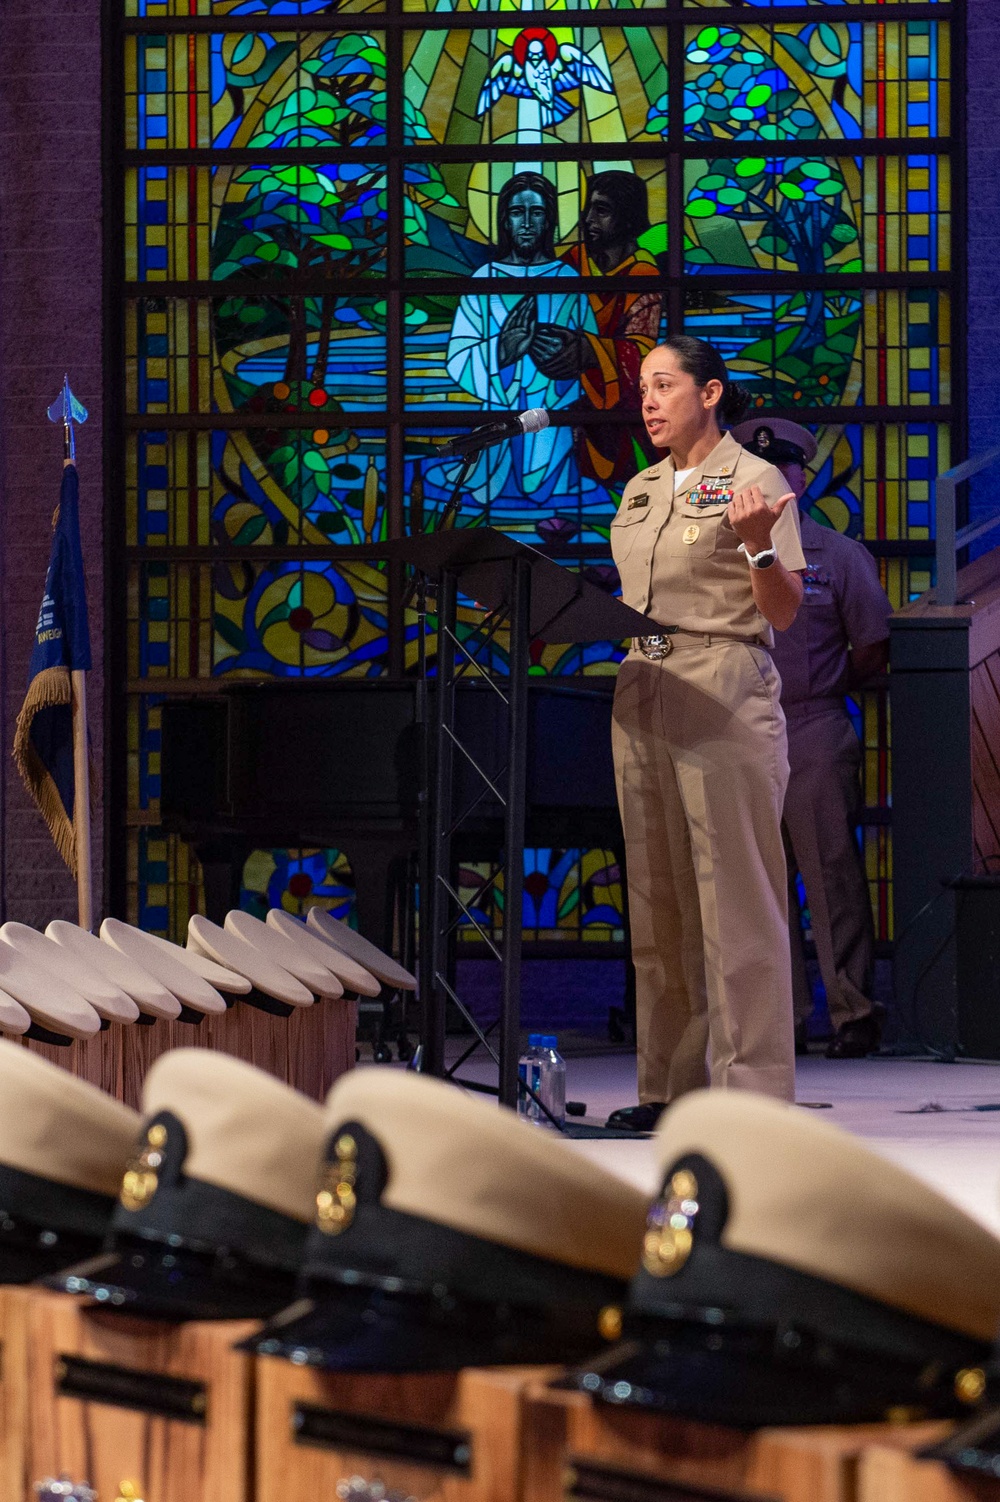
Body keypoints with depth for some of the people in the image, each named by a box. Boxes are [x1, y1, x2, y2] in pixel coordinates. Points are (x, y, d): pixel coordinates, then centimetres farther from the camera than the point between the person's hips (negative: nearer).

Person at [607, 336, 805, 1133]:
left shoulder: (755, 480, -3)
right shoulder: (641, 490, 17)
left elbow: (785, 613, -6)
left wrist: (758, 544, -23)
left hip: (726, 700, -7)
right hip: (643, 695, 7)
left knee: (734, 902, -8)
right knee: (660, 904, 7)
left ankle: (754, 1090, -7)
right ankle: (672, 1084, 12)